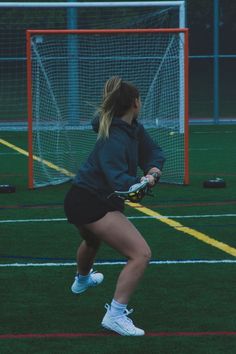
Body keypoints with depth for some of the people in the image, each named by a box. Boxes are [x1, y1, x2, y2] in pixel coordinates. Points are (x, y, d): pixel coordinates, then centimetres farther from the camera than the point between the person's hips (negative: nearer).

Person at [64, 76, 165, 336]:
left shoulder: (133, 129, 1)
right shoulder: (115, 139, -26)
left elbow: (153, 151, 4)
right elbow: (118, 180, -38)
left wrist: (153, 169, -16)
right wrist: (141, 183, -53)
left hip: (82, 200, 11)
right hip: (89, 203, -11)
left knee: (93, 241, 43)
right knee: (141, 254, -21)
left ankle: (82, 280, 74)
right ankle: (116, 315, -21)